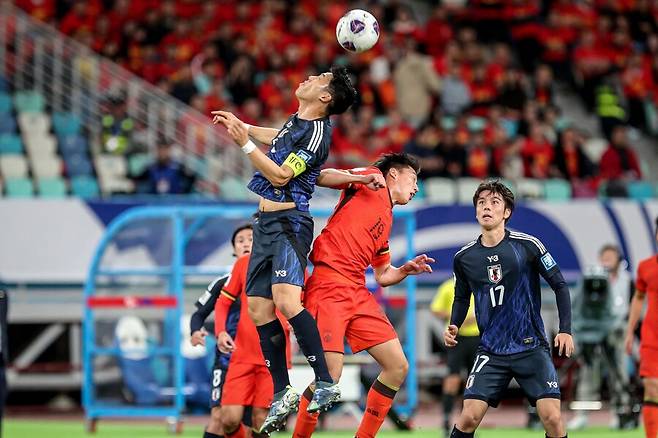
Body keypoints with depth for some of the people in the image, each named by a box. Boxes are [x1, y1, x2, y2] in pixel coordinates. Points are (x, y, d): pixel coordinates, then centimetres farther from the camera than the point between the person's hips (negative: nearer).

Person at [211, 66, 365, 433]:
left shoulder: (317, 133, -12)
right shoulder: (296, 122, 15)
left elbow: (280, 175, -17)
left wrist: (245, 143, -17)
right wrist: (241, 125, 46)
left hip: (289, 222, -9)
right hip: (267, 223, 9)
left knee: (286, 300, -26)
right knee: (259, 309, 4)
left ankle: (326, 384, -25)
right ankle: (282, 394, 9)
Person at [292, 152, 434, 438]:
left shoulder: (387, 221, 26)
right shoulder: (372, 180, 6)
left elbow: (383, 275, 31)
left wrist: (407, 269, 14)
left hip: (357, 292, 9)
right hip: (329, 285, -9)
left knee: (397, 366, 4)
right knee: (330, 374, -16)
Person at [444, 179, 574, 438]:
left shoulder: (527, 246, -7)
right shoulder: (464, 257, 2)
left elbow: (559, 285, 1)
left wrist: (566, 330, -7)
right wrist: (453, 327, 2)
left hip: (532, 347, -2)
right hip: (491, 352, 2)